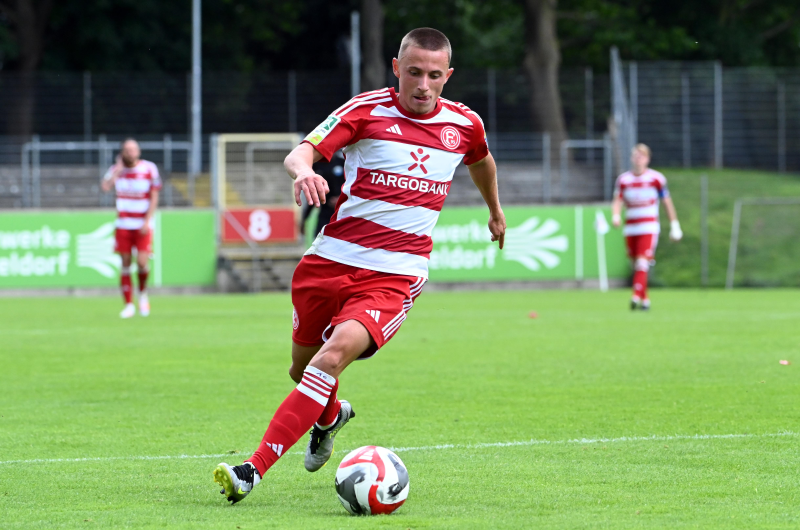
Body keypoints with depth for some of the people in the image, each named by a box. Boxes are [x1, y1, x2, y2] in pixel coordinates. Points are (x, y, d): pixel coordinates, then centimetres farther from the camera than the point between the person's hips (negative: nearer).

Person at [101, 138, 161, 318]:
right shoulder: (116, 169, 2)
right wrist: (119, 169, -14)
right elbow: (106, 187, -16)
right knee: (125, 264, 1)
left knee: (142, 263, -13)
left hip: (143, 225, -2)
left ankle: (143, 292, 16)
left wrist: (147, 221, -10)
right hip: (123, 225, 2)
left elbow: (154, 197, -3)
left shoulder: (149, 168, -4)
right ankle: (129, 305, 9)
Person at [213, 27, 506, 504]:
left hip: (395, 274, -1)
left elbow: (482, 160, 29)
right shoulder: (367, 110, -4)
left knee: (335, 354, -25)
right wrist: (303, 170, -40)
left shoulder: (464, 124, 5)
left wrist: (496, 212, 44)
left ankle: (255, 469, -28)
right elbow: (301, 152, -16)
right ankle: (331, 416, 54)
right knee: (303, 366, 14)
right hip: (332, 260, 1)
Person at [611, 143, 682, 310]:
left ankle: (637, 297, -28)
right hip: (630, 227, 4)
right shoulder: (623, 179, 5)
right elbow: (617, 201, 0)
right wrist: (615, 216, -22)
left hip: (649, 227, -4)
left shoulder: (656, 178, -1)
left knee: (642, 262, -19)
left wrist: (674, 225, 7)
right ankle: (645, 299, 20)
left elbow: (667, 202, 6)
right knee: (636, 265, 8)